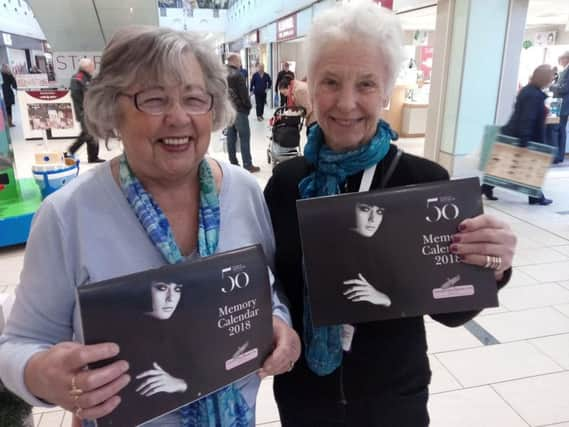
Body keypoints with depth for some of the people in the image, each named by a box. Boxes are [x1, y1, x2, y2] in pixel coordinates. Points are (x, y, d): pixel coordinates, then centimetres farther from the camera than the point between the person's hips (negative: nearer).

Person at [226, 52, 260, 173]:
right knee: (244, 138, -3)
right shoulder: (237, 75, -14)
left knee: (231, 137, 10)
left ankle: (233, 164, 15)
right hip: (239, 110, -7)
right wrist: (248, 106, 1)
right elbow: (244, 94, -14)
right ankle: (248, 165, -2)